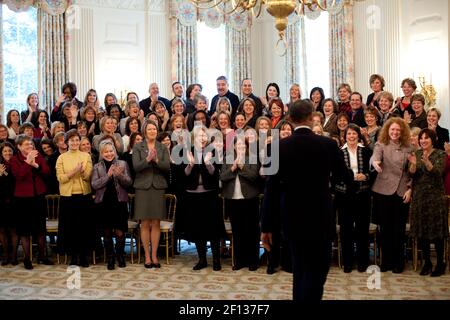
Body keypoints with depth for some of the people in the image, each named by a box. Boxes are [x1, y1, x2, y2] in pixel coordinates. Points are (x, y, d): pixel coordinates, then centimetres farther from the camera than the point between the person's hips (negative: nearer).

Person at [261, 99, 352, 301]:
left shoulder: (280, 147, -7)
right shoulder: (328, 144, -9)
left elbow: (271, 189, -8)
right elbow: (346, 178, 6)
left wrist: (266, 226, -3)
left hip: (292, 217, 3)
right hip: (320, 217, -2)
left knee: (300, 269, 20)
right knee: (316, 271, 5)